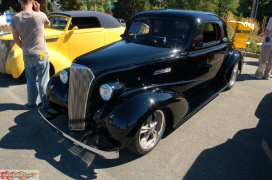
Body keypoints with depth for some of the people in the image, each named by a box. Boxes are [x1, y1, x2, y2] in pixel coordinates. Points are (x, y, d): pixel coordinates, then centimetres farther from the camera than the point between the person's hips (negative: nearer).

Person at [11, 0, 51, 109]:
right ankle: (45, 103, 15)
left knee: (30, 80, 16)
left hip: (27, 55, 4)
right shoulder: (40, 15, -13)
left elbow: (16, 39, 4)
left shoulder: (15, 18, -1)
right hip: (41, 54, -3)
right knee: (43, 81, 6)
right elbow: (48, 25, 9)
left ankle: (31, 103, 27)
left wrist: (25, 49, 17)